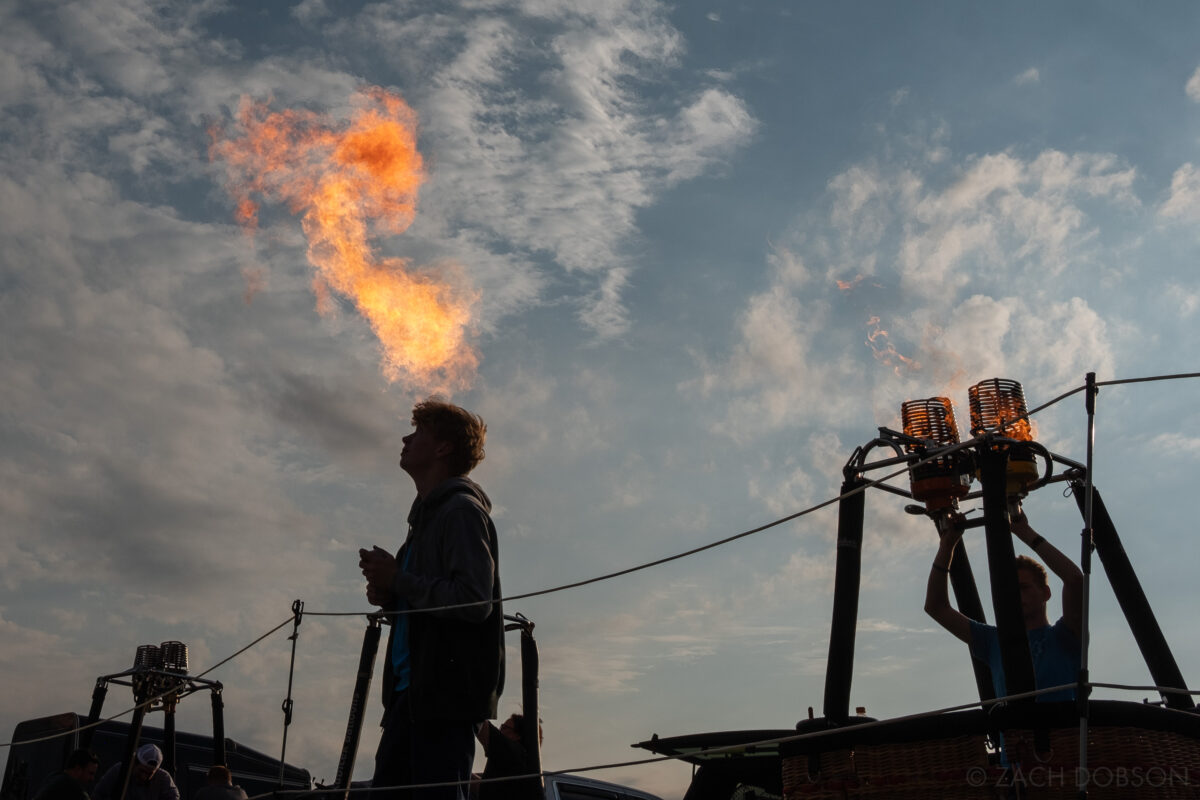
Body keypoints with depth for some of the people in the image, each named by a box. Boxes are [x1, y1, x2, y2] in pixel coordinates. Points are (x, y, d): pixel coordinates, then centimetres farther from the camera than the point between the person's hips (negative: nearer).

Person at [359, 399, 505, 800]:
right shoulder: (428, 513, 21)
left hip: (449, 692, -10)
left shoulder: (461, 509, -10)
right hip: (413, 689, 10)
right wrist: (388, 595, 7)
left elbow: (474, 601, -22)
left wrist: (397, 579, -14)